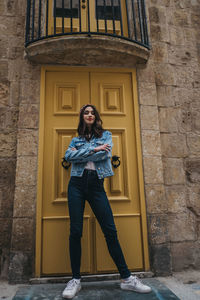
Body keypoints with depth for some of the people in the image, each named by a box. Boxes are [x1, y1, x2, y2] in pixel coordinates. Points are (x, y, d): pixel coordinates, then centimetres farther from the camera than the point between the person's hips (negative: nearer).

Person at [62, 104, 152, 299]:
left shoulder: (105, 135, 13)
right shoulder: (76, 139, 16)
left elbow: (106, 154, -8)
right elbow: (68, 156, -5)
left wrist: (80, 153, -5)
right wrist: (94, 149, -11)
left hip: (96, 184, -1)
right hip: (77, 183, 1)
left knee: (110, 231, -1)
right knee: (75, 231, 1)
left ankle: (127, 278, 10)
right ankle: (75, 280, 15)